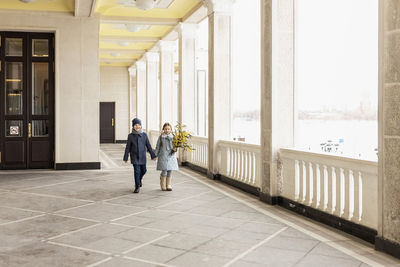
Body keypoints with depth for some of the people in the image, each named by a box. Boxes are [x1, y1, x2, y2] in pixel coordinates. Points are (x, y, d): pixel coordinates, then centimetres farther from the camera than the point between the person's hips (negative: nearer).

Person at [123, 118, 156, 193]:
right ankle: (137, 186, 3)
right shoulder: (130, 136, -4)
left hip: (142, 157, 2)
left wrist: (153, 155, 3)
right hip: (134, 157, -2)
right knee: (137, 171, -7)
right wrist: (125, 158, -1)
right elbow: (128, 148, 0)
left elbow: (148, 146, 4)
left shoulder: (144, 135, 0)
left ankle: (139, 179, 42)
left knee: (143, 170, 12)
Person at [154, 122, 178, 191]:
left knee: (170, 171, 4)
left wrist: (175, 149, -12)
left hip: (171, 156, 2)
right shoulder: (161, 137, 1)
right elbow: (158, 147, 5)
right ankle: (163, 185, 14)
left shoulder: (173, 137, 4)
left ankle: (168, 185, 17)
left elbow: (175, 146, 10)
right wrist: (155, 155, 3)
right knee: (164, 171, -7)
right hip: (163, 156, -2)